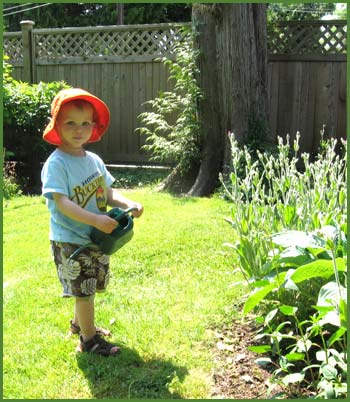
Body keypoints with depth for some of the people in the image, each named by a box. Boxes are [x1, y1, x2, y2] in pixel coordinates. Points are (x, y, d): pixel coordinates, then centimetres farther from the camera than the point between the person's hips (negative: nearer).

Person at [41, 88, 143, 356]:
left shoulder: (94, 160, 5)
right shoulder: (56, 164, -18)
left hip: (96, 237, 7)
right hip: (70, 241, -7)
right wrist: (96, 220, -35)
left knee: (87, 288, 21)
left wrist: (129, 204, -11)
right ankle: (89, 339, 19)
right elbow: (62, 203, -26)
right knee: (84, 291, 2)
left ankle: (79, 323, 45)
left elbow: (108, 193, 9)